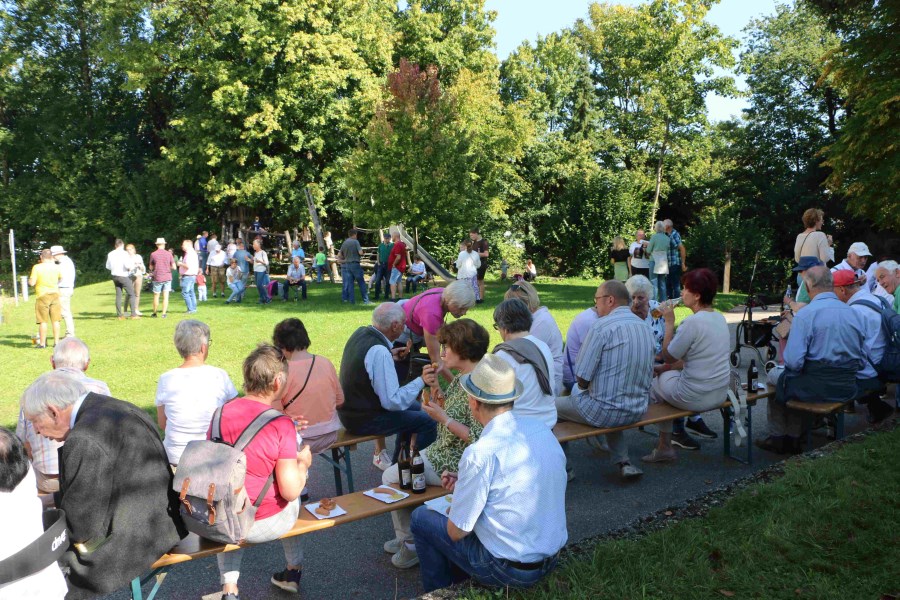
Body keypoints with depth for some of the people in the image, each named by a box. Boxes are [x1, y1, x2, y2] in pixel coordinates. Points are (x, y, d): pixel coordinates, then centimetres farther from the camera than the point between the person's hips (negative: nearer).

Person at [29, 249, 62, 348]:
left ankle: (42, 343, 6)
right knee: (55, 320, 6)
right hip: (55, 294, 3)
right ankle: (56, 342, 7)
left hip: (42, 295, -3)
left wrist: (29, 279, 11)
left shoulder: (37, 267, -10)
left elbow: (32, 283, -12)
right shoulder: (56, 267, 1)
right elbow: (61, 278, 20)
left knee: (43, 321, 2)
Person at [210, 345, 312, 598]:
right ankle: (293, 570, 44)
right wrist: (302, 463, 0)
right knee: (290, 500, 29)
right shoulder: (281, 424, -21)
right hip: (263, 525, -3)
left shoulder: (220, 414, -7)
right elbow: (291, 491, -20)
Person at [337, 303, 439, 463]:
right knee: (429, 422, -11)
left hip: (351, 409, 10)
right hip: (363, 420, -10)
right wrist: (421, 381, -26)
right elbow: (392, 402, -30)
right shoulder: (379, 352, -30)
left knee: (415, 408, 25)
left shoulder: (360, 332, -1)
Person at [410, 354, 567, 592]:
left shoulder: (481, 453, -26)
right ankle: (456, 583, 42)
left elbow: (456, 531, -15)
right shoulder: (542, 428, -5)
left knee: (421, 518, 11)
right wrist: (464, 485, 8)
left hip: (509, 570, -7)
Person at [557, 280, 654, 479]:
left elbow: (582, 379, -17)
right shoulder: (646, 327, 5)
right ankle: (624, 462, 24)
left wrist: (582, 385, 7)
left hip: (604, 412, -7)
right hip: (638, 411, 7)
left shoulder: (602, 326, -17)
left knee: (554, 405, 12)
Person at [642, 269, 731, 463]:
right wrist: (667, 367, 11)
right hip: (720, 394, 8)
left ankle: (664, 447, 23)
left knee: (654, 382, 14)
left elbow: (668, 357, -11)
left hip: (696, 398, -8)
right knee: (669, 371, 24)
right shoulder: (720, 318, 5)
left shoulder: (693, 322, -22)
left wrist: (669, 322, -7)